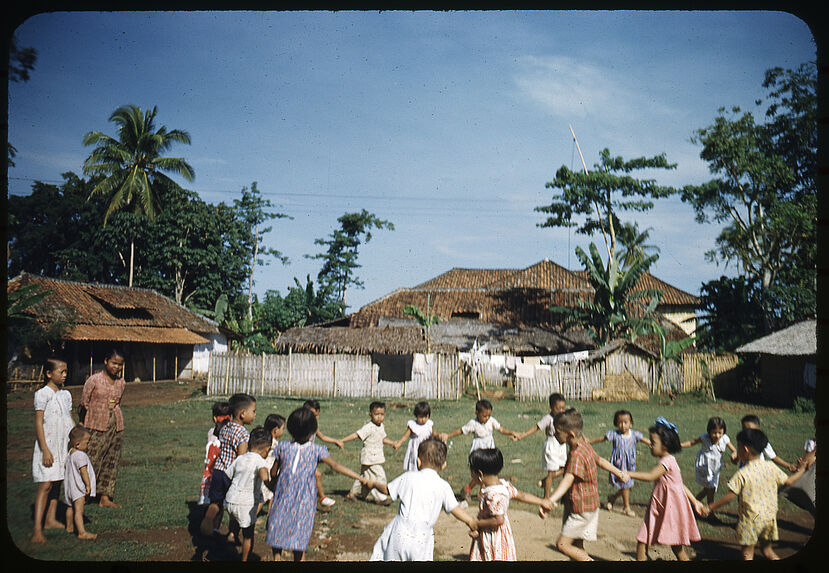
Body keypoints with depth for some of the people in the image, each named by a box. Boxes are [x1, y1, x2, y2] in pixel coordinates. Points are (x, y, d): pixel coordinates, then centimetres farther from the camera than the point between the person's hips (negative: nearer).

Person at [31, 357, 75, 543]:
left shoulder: (66, 394, 10)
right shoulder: (42, 394, -10)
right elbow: (39, 423, -12)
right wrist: (45, 450, -16)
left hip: (64, 445, 7)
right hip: (48, 445, -6)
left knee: (57, 483, 10)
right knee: (46, 485, -10)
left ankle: (51, 520, 20)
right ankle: (38, 530, -11)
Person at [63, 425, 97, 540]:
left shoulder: (70, 453, 9)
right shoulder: (80, 455, -23)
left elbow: (66, 469, 21)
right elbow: (83, 471, -25)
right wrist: (88, 484, -20)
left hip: (70, 486, 10)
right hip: (78, 488, -10)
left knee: (71, 507, 26)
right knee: (79, 510, -17)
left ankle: (69, 527, 42)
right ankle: (82, 532, -22)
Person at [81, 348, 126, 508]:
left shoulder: (122, 383, 8)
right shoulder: (94, 380, -7)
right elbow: (84, 403, -4)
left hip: (116, 427, 5)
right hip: (96, 427, -5)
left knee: (111, 463, 8)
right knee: (90, 461, -8)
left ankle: (105, 498, 16)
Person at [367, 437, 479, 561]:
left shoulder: (409, 477, 0)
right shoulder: (443, 486, -2)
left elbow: (387, 490, 13)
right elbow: (455, 509, -4)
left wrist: (373, 484, 31)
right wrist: (471, 521, 5)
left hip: (401, 532, 0)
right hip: (422, 538, 0)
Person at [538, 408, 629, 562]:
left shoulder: (576, 454, -27)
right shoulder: (585, 444, 3)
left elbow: (568, 480, -41)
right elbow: (600, 460, 19)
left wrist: (550, 501, -55)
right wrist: (619, 473, 36)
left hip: (581, 508, -10)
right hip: (590, 504, 10)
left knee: (562, 544, -5)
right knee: (577, 546, 14)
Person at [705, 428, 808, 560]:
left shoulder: (742, 474, -19)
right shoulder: (771, 467, -4)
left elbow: (730, 496, -19)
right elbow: (788, 481, 8)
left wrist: (710, 507, -10)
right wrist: (800, 471, 27)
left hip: (750, 518, -5)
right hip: (769, 516, 5)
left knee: (747, 553, 6)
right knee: (767, 549, 22)